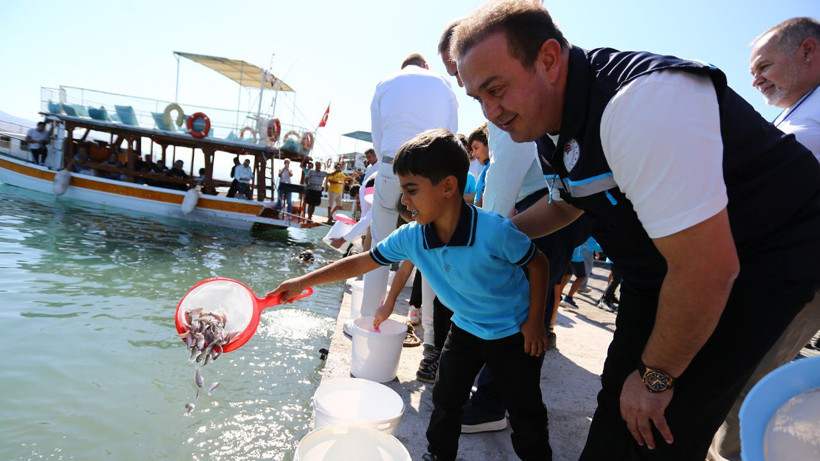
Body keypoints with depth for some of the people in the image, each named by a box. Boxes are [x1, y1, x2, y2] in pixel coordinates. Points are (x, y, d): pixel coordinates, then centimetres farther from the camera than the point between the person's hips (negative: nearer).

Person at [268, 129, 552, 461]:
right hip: (465, 328, 4)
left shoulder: (494, 231, -33)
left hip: (514, 333, -4)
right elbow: (361, 262, -8)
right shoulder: (410, 237, -18)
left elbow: (539, 265, -16)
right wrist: (302, 282, -8)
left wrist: (535, 321, -13)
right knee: (445, 399, 11)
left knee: (526, 412, 8)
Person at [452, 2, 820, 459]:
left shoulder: (640, 101, -32)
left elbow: (709, 268, -31)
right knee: (619, 401, 12)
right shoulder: (561, 121, -2)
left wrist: (657, 377, -18)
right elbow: (563, 205, 19)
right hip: (665, 264, 8)